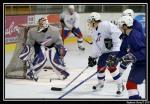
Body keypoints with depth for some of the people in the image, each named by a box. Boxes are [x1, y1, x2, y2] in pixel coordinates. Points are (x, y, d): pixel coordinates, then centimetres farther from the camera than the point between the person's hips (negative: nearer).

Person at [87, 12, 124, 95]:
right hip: (105, 51, 9)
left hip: (115, 48, -9)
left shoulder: (105, 25, -16)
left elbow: (116, 32, -26)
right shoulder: (94, 32, 14)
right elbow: (96, 46, 15)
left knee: (111, 66, -21)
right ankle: (101, 83, 39)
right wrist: (93, 57, 10)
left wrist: (113, 41, -29)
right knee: (100, 66, 13)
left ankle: (120, 85, -11)